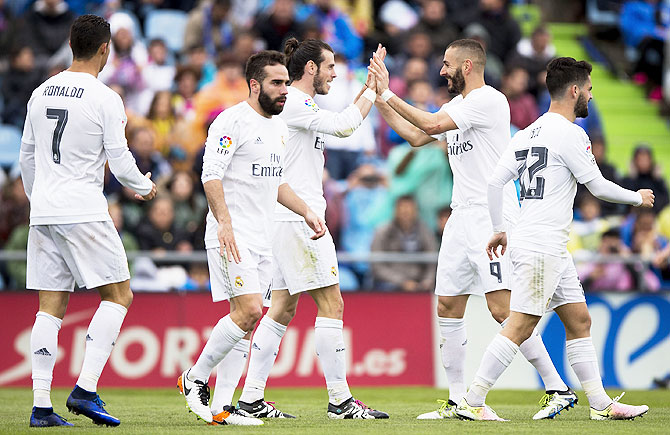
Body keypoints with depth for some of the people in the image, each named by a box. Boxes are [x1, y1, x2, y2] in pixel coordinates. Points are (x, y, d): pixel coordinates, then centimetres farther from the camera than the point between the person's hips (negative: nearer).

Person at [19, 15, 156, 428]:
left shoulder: (42, 93, 11)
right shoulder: (105, 99, -8)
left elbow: (26, 157, 17)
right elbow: (119, 161, -7)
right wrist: (145, 186, 14)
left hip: (43, 213, 6)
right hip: (84, 212, -6)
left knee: (51, 307, 6)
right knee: (118, 296, 3)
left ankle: (42, 405, 1)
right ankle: (86, 390, -9)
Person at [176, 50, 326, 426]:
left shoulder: (279, 126, 17)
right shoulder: (233, 121, -11)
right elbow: (211, 175, -18)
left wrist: (306, 212, 15)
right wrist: (225, 222, -27)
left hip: (263, 239, 9)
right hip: (232, 237, -9)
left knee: (248, 319, 5)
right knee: (249, 310, -18)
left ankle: (220, 407, 8)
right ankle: (195, 379, -2)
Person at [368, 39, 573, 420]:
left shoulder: (489, 100, -12)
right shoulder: (456, 106, 17)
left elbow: (431, 124, -19)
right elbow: (417, 136, 23)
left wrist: (388, 93, -11)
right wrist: (380, 99, 17)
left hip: (493, 217, -10)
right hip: (462, 217, 10)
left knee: (502, 309, -15)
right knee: (448, 309, 7)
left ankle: (558, 388, -9)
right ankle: (458, 401, 13)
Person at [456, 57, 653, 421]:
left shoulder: (527, 134, 13)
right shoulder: (570, 134, -12)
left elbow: (495, 182, 10)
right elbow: (598, 186, -8)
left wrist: (499, 230, 17)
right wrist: (638, 198, 8)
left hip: (554, 248, 10)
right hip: (541, 248, -10)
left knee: (579, 321, 11)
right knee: (520, 327, -10)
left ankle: (601, 404, 13)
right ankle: (472, 402, -11)